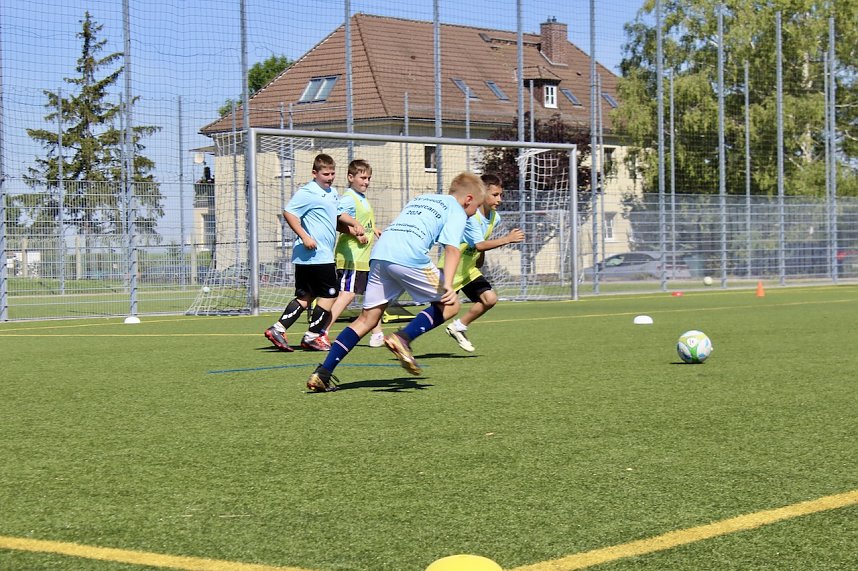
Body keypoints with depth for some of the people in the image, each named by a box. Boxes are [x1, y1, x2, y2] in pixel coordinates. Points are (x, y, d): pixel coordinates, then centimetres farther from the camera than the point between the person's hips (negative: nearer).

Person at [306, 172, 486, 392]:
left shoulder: (420, 199, 34)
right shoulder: (457, 211, 12)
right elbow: (452, 248, -4)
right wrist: (447, 285, -16)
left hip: (379, 252, 7)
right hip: (409, 257, -7)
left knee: (367, 319, 9)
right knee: (449, 305, 7)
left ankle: (322, 373, 0)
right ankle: (403, 338, -15)